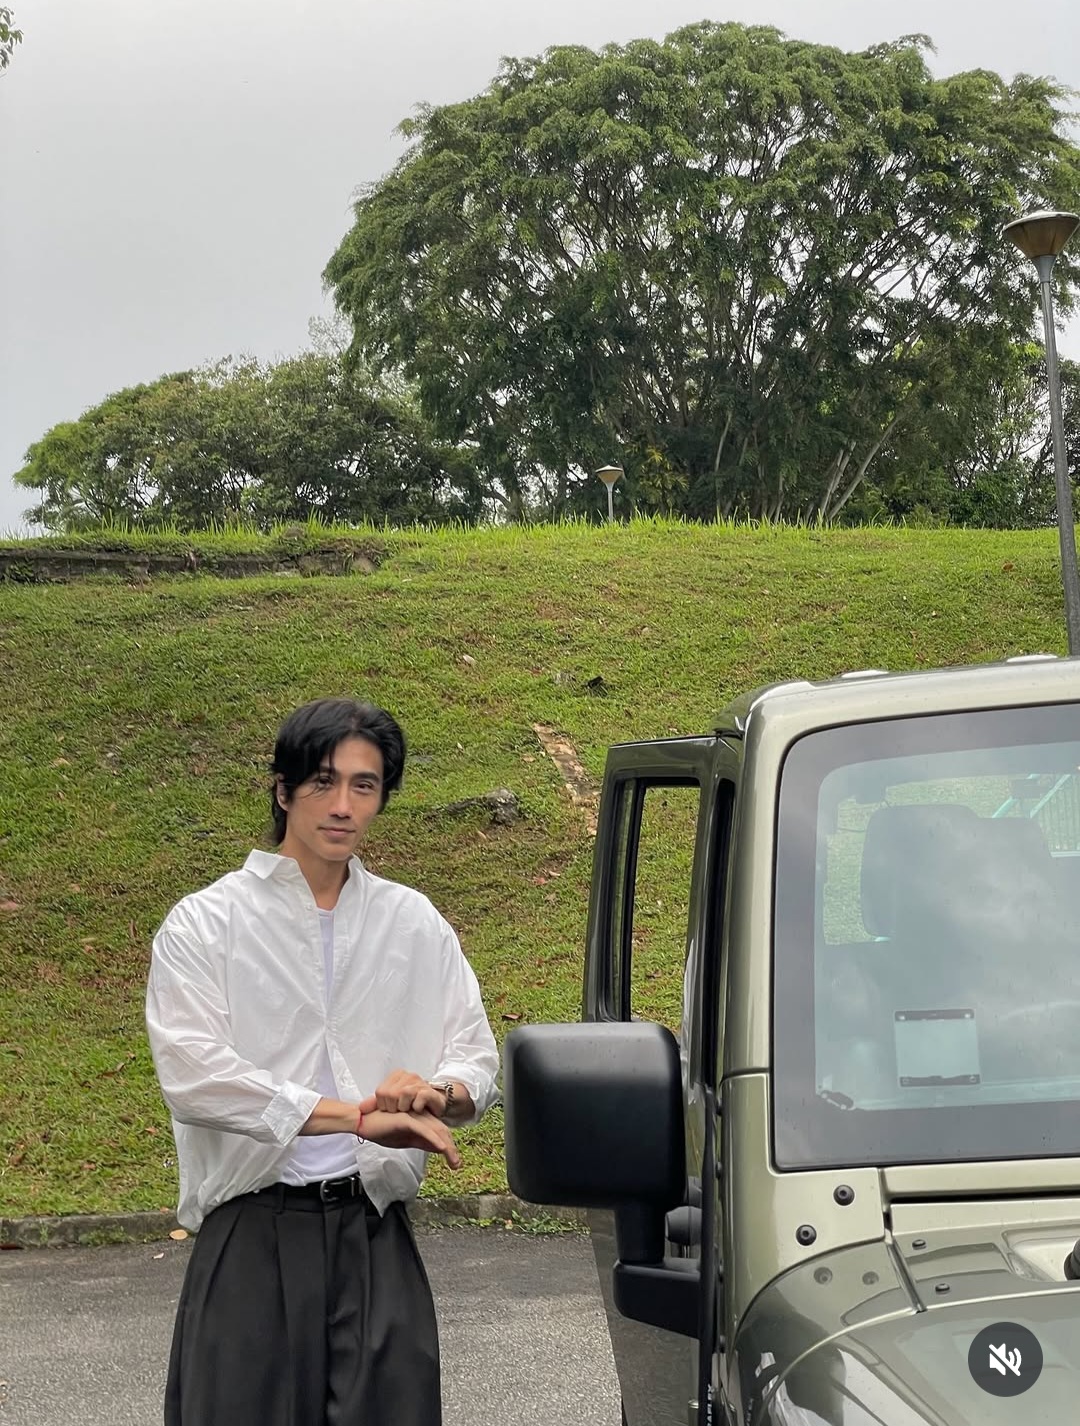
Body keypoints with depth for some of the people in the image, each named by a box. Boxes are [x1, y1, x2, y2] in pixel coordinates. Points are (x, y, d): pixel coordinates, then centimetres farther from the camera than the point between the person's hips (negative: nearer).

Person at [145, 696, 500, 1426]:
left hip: (376, 1235, 3)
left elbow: (479, 1061, 15)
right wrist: (359, 1115, -18)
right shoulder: (205, 923, 0)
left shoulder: (415, 923, 12)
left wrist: (436, 1091, -11)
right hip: (254, 1237, -3)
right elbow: (194, 1077, -13)